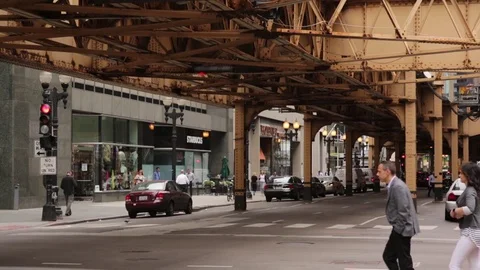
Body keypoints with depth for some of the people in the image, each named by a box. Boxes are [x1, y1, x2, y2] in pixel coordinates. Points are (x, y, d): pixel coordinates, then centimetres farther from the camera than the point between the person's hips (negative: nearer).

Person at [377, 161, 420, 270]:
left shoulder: (397, 186, -21)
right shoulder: (393, 185, 10)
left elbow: (403, 211, -24)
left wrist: (398, 229, -17)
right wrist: (396, 229, 15)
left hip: (402, 230, -10)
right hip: (399, 229, 10)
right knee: (388, 256, 16)